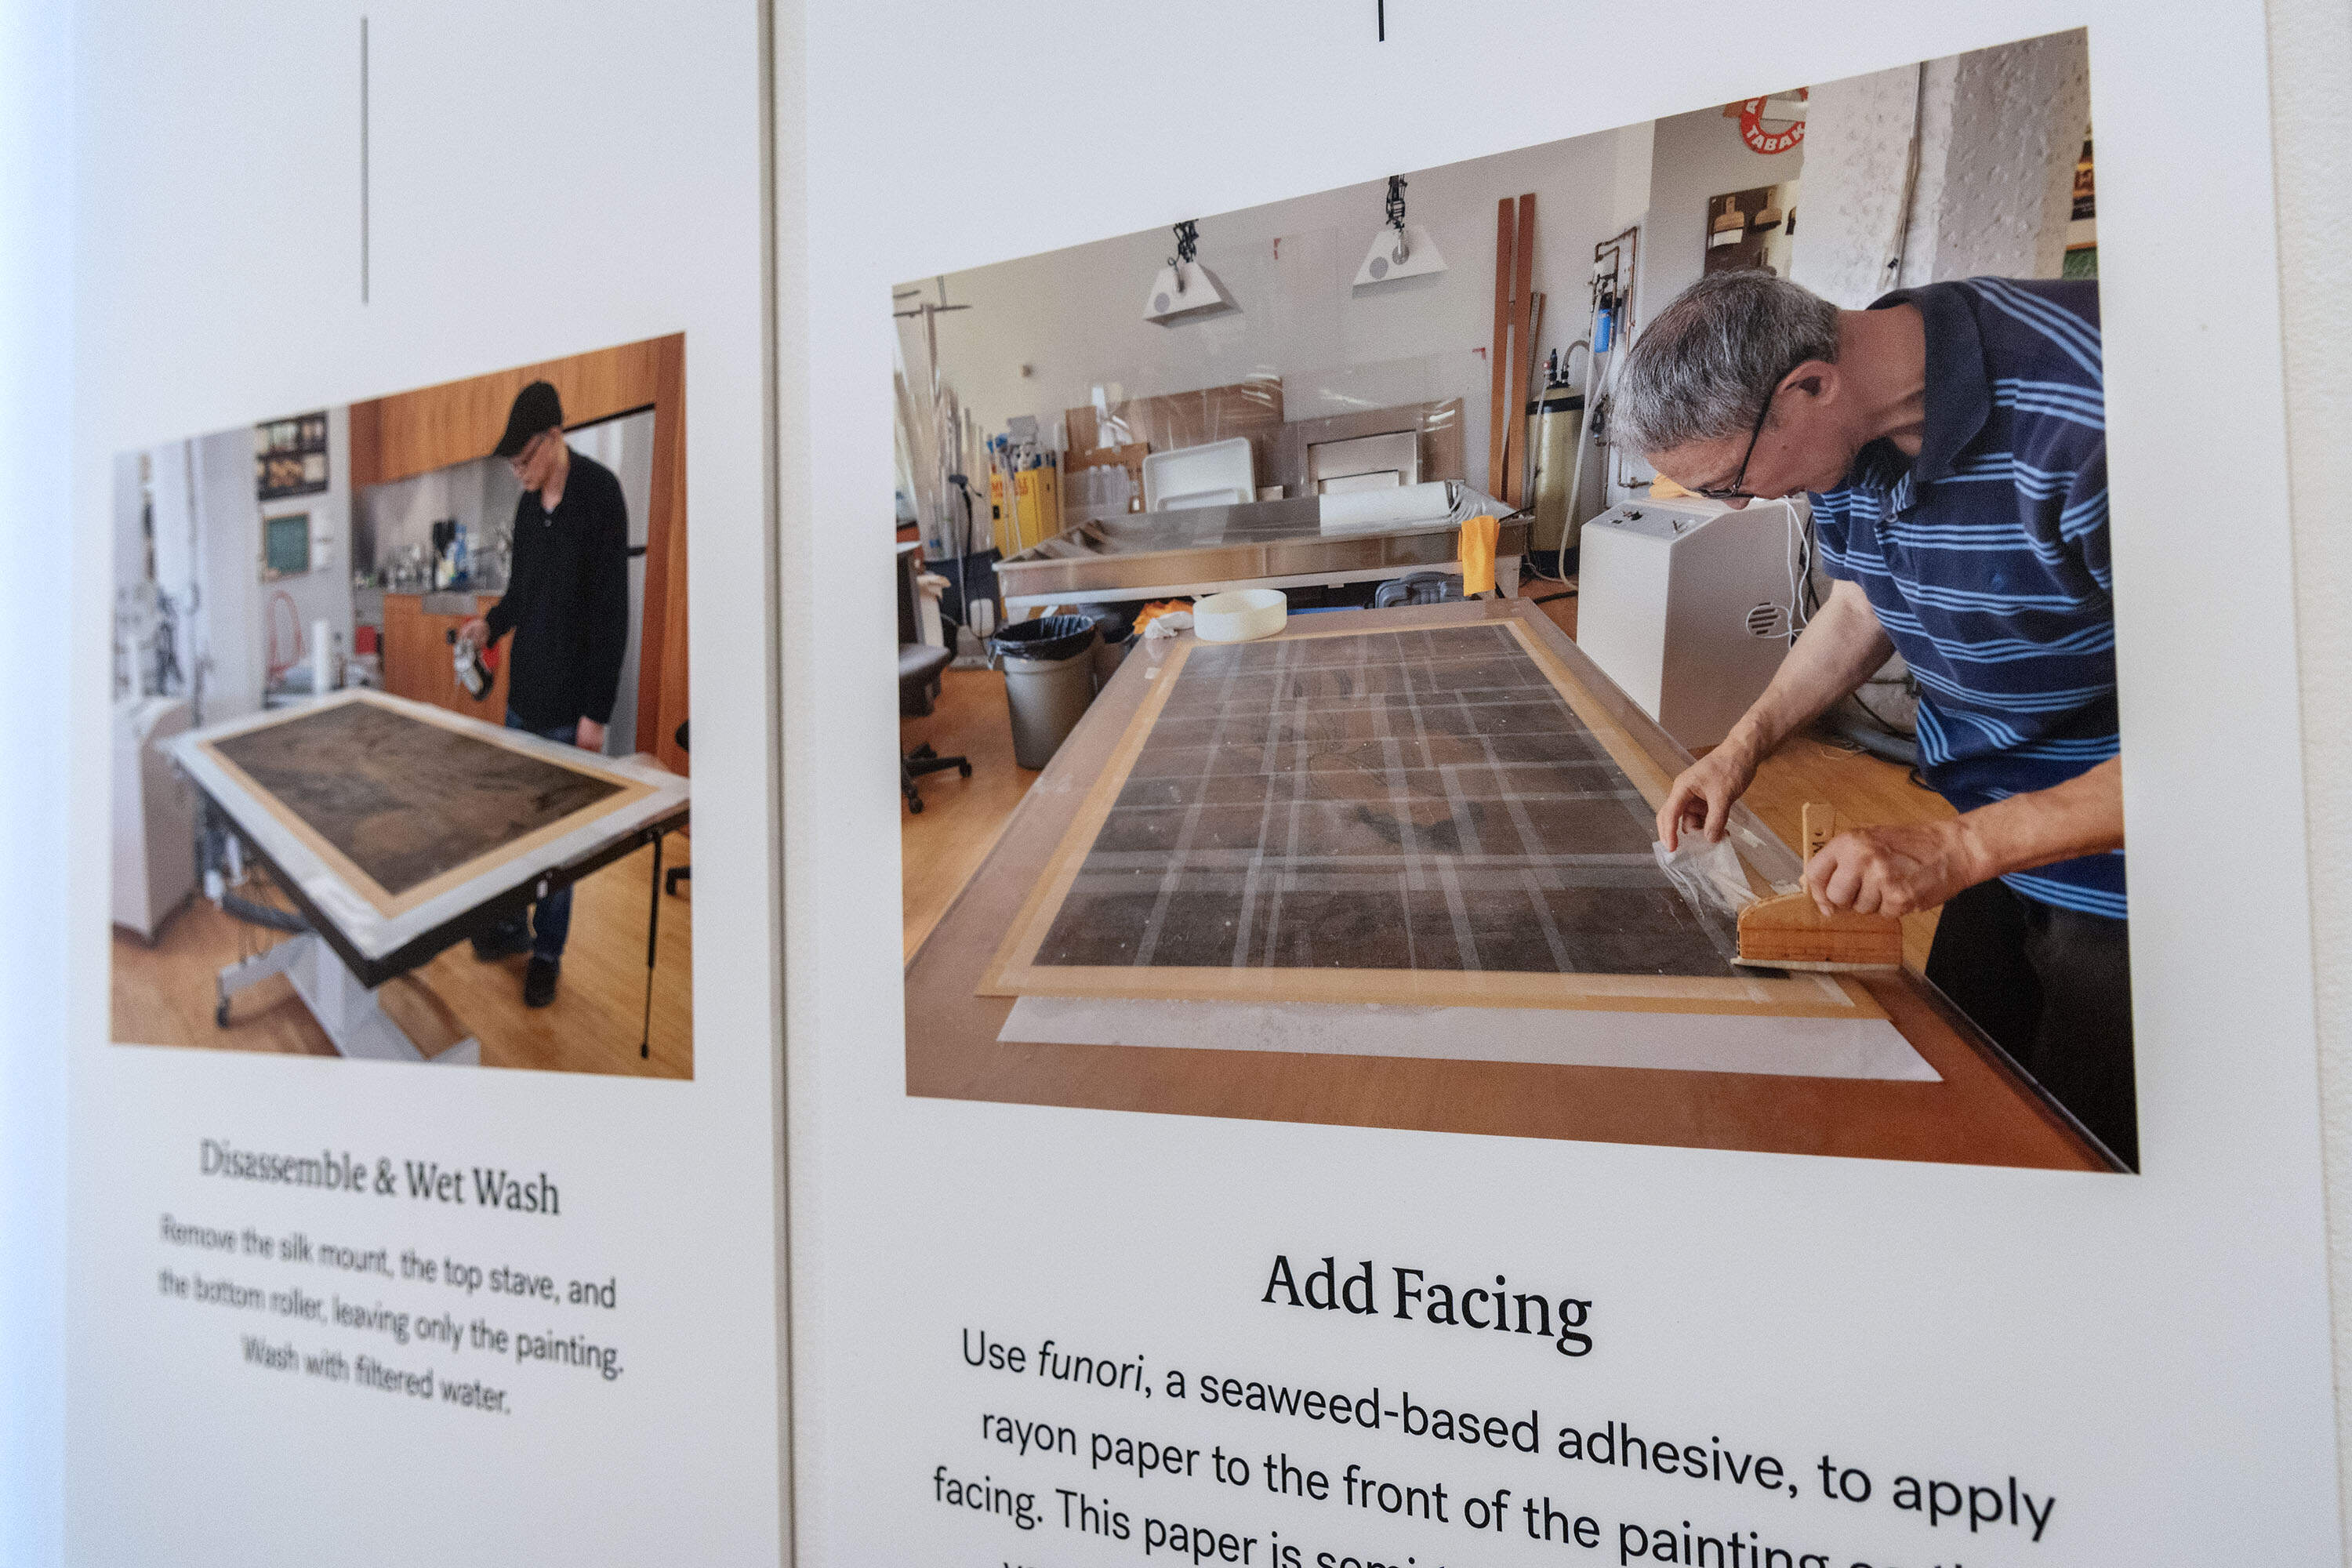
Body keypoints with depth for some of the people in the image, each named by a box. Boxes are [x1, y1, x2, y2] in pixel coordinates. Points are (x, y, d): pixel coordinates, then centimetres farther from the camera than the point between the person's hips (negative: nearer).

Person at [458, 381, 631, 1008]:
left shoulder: (600, 494, -15)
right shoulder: (528, 502, 7)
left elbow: (612, 611, -17)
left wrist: (597, 711, -17)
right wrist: (491, 624, -3)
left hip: (569, 704, -7)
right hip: (522, 693, 7)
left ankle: (547, 952, 20)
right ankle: (512, 924, 35)